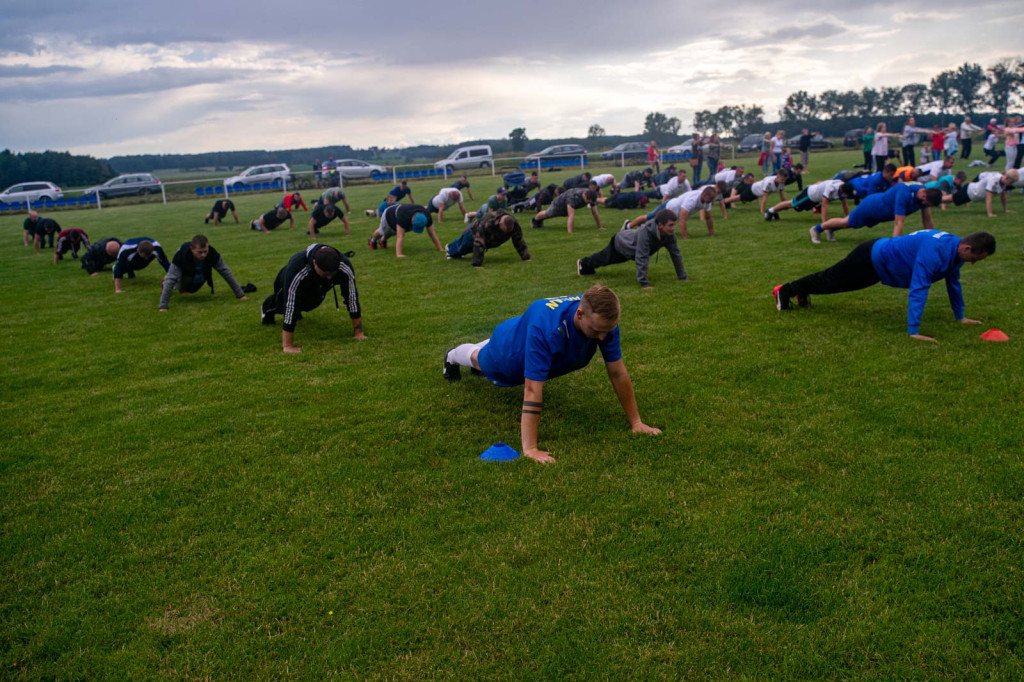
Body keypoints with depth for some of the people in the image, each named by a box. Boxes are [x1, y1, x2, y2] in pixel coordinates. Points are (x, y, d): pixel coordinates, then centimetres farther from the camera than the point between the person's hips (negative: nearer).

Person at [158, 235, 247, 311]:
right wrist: (163, 306, -50)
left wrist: (240, 294, -30)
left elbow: (226, 272, -32)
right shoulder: (181, 255, -46)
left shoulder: (212, 254, -40)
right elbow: (171, 279, -45)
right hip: (184, 273, -3)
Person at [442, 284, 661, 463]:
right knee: (481, 359, 31)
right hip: (507, 352, -5)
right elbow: (532, 390, -54)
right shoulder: (546, 327, -53)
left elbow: (618, 372, -28)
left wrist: (636, 422, -28)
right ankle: (453, 357, 67)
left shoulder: (604, 319, -37)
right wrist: (529, 449, -56)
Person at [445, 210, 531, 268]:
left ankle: (457, 253, 69)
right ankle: (450, 249, 65)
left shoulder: (514, 224, -38)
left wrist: (526, 257, -28)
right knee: (463, 246, 29)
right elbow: (479, 243, -53)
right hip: (475, 231, -4)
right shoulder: (487, 223, -54)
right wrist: (477, 264, -53)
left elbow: (519, 241, -27)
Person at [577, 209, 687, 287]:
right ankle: (584, 263, 54)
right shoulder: (645, 232, -50)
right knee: (604, 259, 24)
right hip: (620, 243, -5)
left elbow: (675, 253, -22)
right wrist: (644, 283, -49)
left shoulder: (669, 233, -31)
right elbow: (642, 258, -50)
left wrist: (683, 277, -20)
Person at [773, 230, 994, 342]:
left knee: (833, 282, 27)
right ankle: (785, 291, 32)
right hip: (871, 260, -8)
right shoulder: (934, 252, -37)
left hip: (881, 257, 8)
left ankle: (801, 291, 49)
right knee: (829, 281, 12)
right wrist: (913, 331, -44)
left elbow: (953, 282, 9)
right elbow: (918, 290, -42)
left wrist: (960, 316, 15)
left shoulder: (955, 248, -8)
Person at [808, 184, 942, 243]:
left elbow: (927, 221, -11)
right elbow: (898, 224, -46)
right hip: (872, 206, -7)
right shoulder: (904, 194, -43)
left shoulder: (925, 193, -19)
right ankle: (817, 229, 35)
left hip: (880, 211, 7)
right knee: (846, 222, 15)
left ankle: (830, 230, 52)